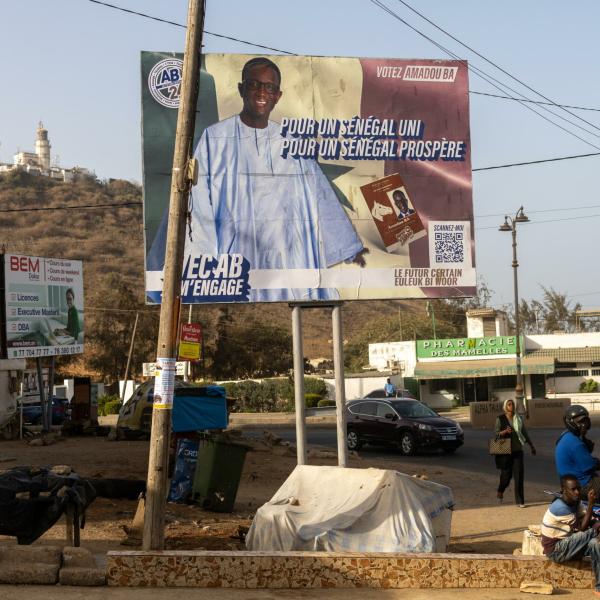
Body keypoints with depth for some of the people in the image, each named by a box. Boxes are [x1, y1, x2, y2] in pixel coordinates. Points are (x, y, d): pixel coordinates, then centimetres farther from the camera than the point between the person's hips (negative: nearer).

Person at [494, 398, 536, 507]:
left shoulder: (518, 418, 10)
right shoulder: (500, 418, 0)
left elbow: (524, 432, 18)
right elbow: (496, 433, -4)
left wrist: (531, 446, 19)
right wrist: (505, 431, -23)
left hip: (517, 450, 3)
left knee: (519, 475, -4)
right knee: (506, 474, 5)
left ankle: (520, 501, -2)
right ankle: (500, 492, 35)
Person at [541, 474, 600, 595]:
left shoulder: (576, 502, 5)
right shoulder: (560, 507, -23)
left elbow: (586, 521, -3)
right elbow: (582, 528, -21)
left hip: (567, 546, 8)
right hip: (555, 551, -8)